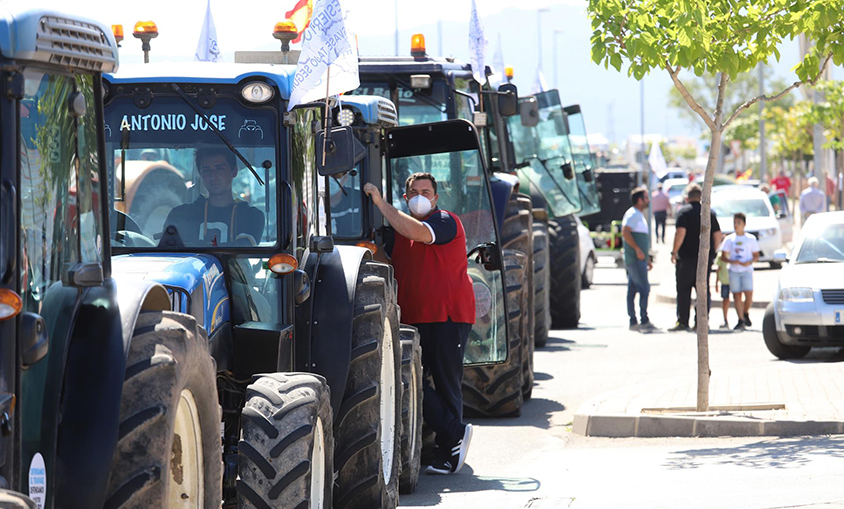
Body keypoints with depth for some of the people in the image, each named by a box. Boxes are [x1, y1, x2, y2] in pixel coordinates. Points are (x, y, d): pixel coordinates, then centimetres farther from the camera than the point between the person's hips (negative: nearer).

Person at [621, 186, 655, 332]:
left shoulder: (638, 215, 22)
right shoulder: (632, 214, -10)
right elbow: (625, 232, -23)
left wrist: (647, 259, 26)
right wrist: (637, 249, -24)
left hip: (639, 259, 10)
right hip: (635, 260, -10)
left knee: (632, 290, 9)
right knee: (644, 288, -13)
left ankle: (633, 322, 11)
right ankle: (644, 321, -14)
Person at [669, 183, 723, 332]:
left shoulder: (684, 211, -5)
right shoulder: (709, 212, 11)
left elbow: (680, 232, -16)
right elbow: (718, 235, 12)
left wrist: (674, 251, -9)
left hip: (687, 258, -5)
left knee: (684, 291, -1)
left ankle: (682, 322, -4)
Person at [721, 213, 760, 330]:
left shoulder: (751, 239, 7)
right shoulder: (729, 239, 9)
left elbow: (756, 256, 7)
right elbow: (724, 255, 6)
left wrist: (750, 262, -13)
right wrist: (731, 261, -13)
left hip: (747, 270, -1)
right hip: (734, 271, 1)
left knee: (749, 294, -14)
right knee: (736, 295, -2)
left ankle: (745, 313, 13)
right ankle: (741, 320, 3)